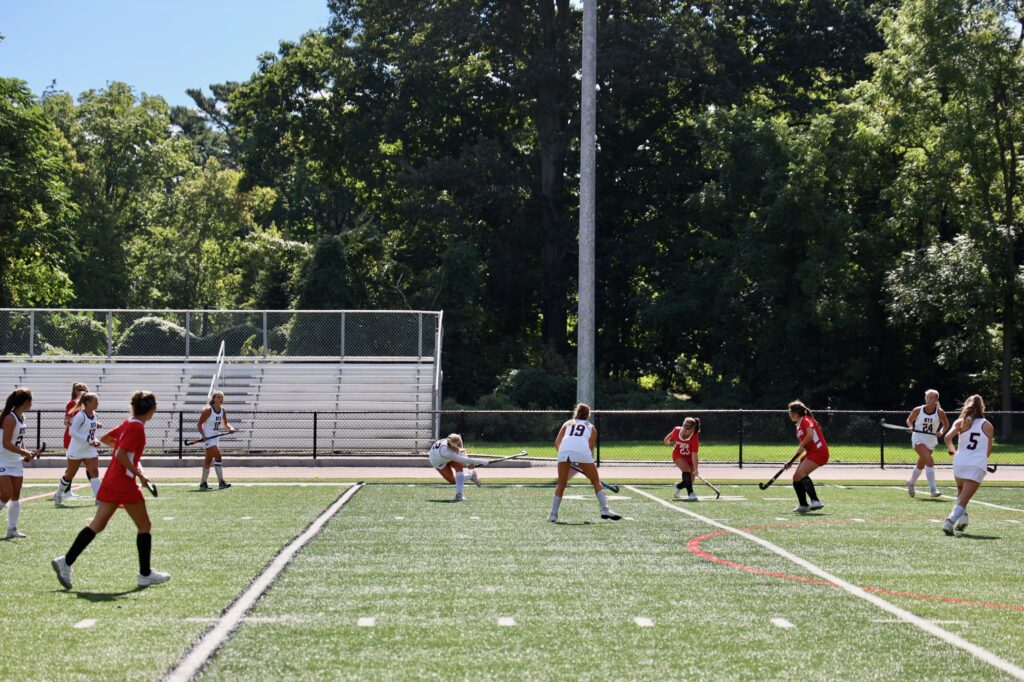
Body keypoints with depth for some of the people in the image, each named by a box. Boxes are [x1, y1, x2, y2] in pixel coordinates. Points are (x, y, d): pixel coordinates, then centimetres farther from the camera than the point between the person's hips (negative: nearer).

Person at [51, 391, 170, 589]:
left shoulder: (128, 424, 12)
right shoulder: (137, 428, -14)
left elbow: (105, 439, 25)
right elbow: (121, 455, -20)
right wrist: (139, 474, -16)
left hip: (111, 481, 9)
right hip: (125, 483, -9)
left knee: (97, 525, 5)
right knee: (144, 527, 5)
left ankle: (66, 562, -6)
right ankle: (145, 574, 11)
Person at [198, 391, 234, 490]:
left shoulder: (223, 411, 5)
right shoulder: (208, 410, -15)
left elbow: (225, 424, 16)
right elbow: (200, 423, -13)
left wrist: (230, 428, -6)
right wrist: (203, 435, -26)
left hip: (215, 436, 8)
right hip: (207, 437, -8)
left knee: (209, 459, 14)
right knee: (217, 456, -17)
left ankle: (203, 483, 24)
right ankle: (221, 482, -17)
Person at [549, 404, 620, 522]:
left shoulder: (568, 423, 32)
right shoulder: (591, 427, 28)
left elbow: (557, 442, 19)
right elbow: (590, 448, 22)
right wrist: (588, 469, 28)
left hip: (564, 450, 2)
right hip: (582, 450, -2)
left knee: (561, 484, 17)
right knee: (596, 481, 12)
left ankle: (553, 515, 13)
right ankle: (605, 510, 1)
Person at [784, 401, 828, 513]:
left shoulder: (806, 420, -7)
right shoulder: (799, 425, 21)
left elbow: (810, 434, -27)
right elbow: (801, 447, 26)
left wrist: (802, 446, -16)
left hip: (818, 452, -10)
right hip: (811, 453, 10)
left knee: (801, 473, -25)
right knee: (796, 477, 7)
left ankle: (815, 501, -33)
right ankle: (803, 505, 14)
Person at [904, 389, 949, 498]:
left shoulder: (939, 412, -4)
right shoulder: (918, 410, -6)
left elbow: (946, 424, 12)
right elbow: (909, 420, 11)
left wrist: (941, 432, -7)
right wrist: (911, 427, -10)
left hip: (931, 441, 3)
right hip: (918, 439, -3)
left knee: (921, 465, 16)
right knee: (929, 461, -23)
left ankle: (911, 483, 43)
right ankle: (933, 490, -22)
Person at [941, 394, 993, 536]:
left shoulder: (961, 422, 5)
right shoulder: (988, 426, 7)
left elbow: (948, 437, -10)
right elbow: (988, 452, 11)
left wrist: (951, 450, 9)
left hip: (960, 462, 1)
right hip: (978, 466, -1)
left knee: (960, 492, 30)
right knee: (963, 500, -3)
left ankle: (963, 515, 14)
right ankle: (950, 520, -23)